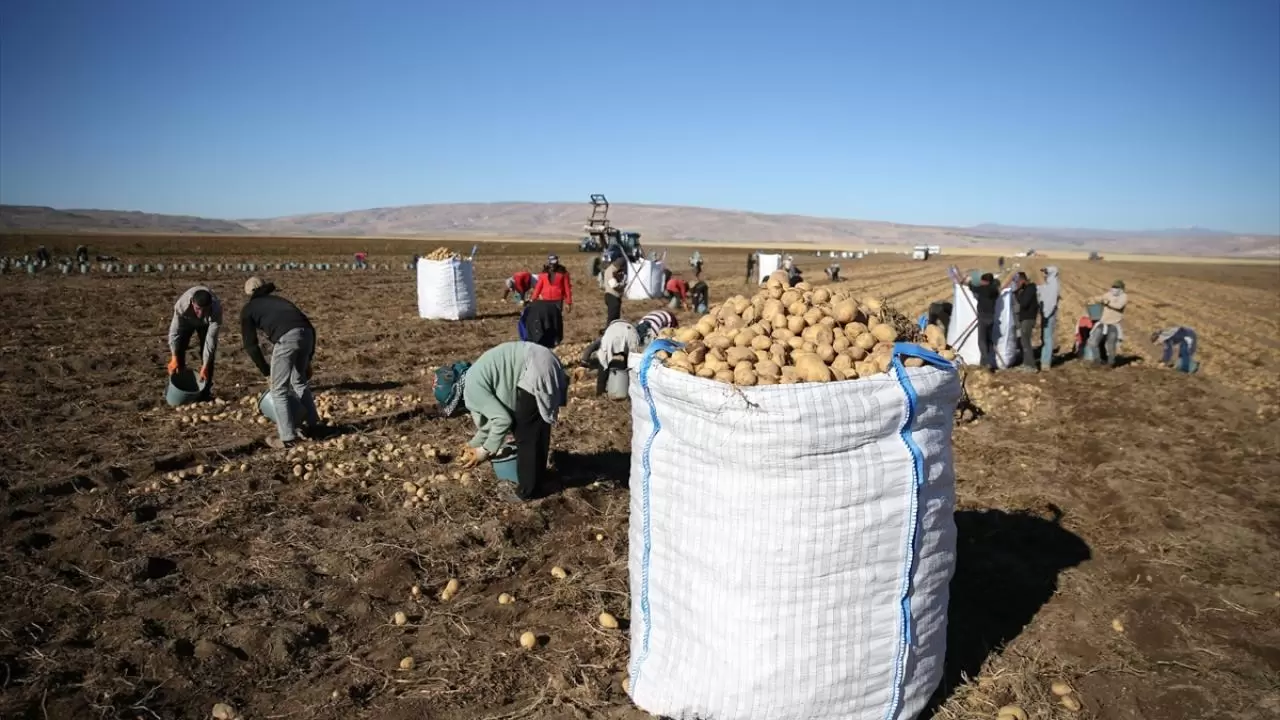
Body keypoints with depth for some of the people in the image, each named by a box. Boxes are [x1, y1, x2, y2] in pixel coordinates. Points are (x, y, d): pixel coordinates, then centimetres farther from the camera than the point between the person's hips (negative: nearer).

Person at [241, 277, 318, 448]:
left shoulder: (248, 308, 24)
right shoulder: (279, 300, 37)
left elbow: (251, 345, 17)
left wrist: (266, 371, 27)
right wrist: (308, 360, 34)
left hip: (286, 338, -5)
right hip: (306, 333, 5)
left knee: (279, 389, 10)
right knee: (300, 381, 27)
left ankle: (287, 437, 11)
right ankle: (312, 425, 34)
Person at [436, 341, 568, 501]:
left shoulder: (471, 387, -9)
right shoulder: (475, 379, 19)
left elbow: (503, 419, -11)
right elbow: (495, 412, 29)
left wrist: (485, 451, 1)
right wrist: (473, 444, 33)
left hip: (537, 373, -10)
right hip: (542, 364, 10)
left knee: (525, 434, 4)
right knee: (535, 430, 22)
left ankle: (527, 489, 17)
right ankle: (537, 480, 36)